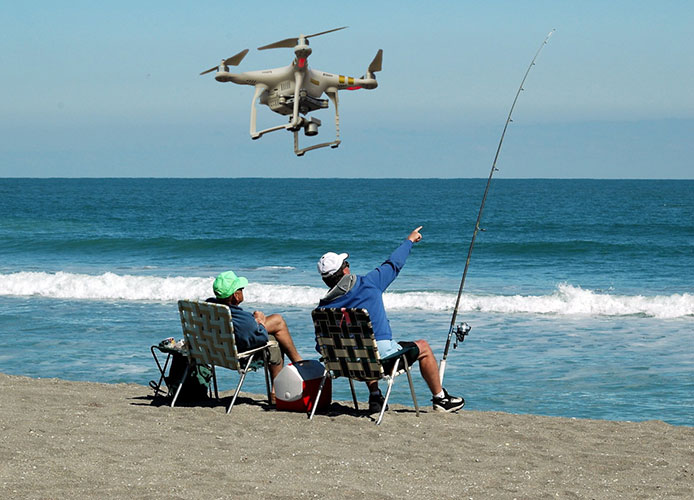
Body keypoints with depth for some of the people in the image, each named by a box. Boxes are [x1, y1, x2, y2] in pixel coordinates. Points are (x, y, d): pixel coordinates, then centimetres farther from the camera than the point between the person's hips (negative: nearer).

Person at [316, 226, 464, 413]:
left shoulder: (323, 307, -1)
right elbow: (394, 264, 7)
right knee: (423, 348, 21)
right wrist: (410, 241, 23)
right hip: (382, 358, -4)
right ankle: (440, 399, 30)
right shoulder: (368, 284, -8)